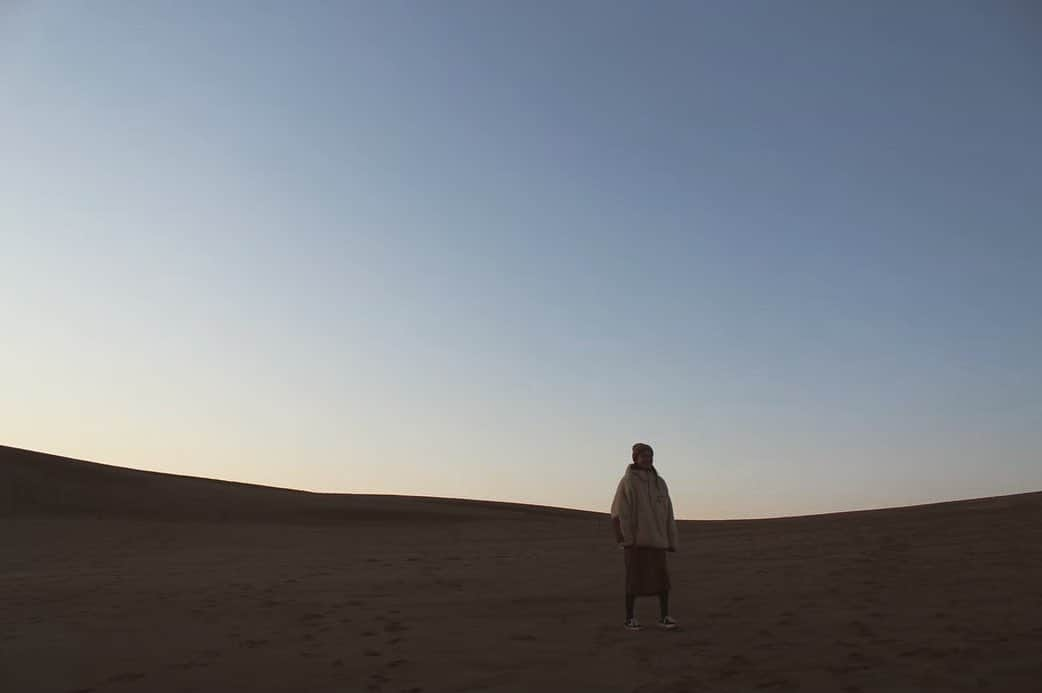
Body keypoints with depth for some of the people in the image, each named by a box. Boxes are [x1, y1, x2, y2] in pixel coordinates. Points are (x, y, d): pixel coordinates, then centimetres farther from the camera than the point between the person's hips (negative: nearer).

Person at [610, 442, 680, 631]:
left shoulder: (660, 483, 11)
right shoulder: (628, 481, -6)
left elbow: (667, 514, 12)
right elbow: (619, 512, -11)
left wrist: (671, 540, 8)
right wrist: (626, 539, -17)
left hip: (657, 539, 5)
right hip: (635, 540, -5)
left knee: (662, 577, 3)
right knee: (634, 578, 1)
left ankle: (664, 617, 15)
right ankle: (629, 618, 12)